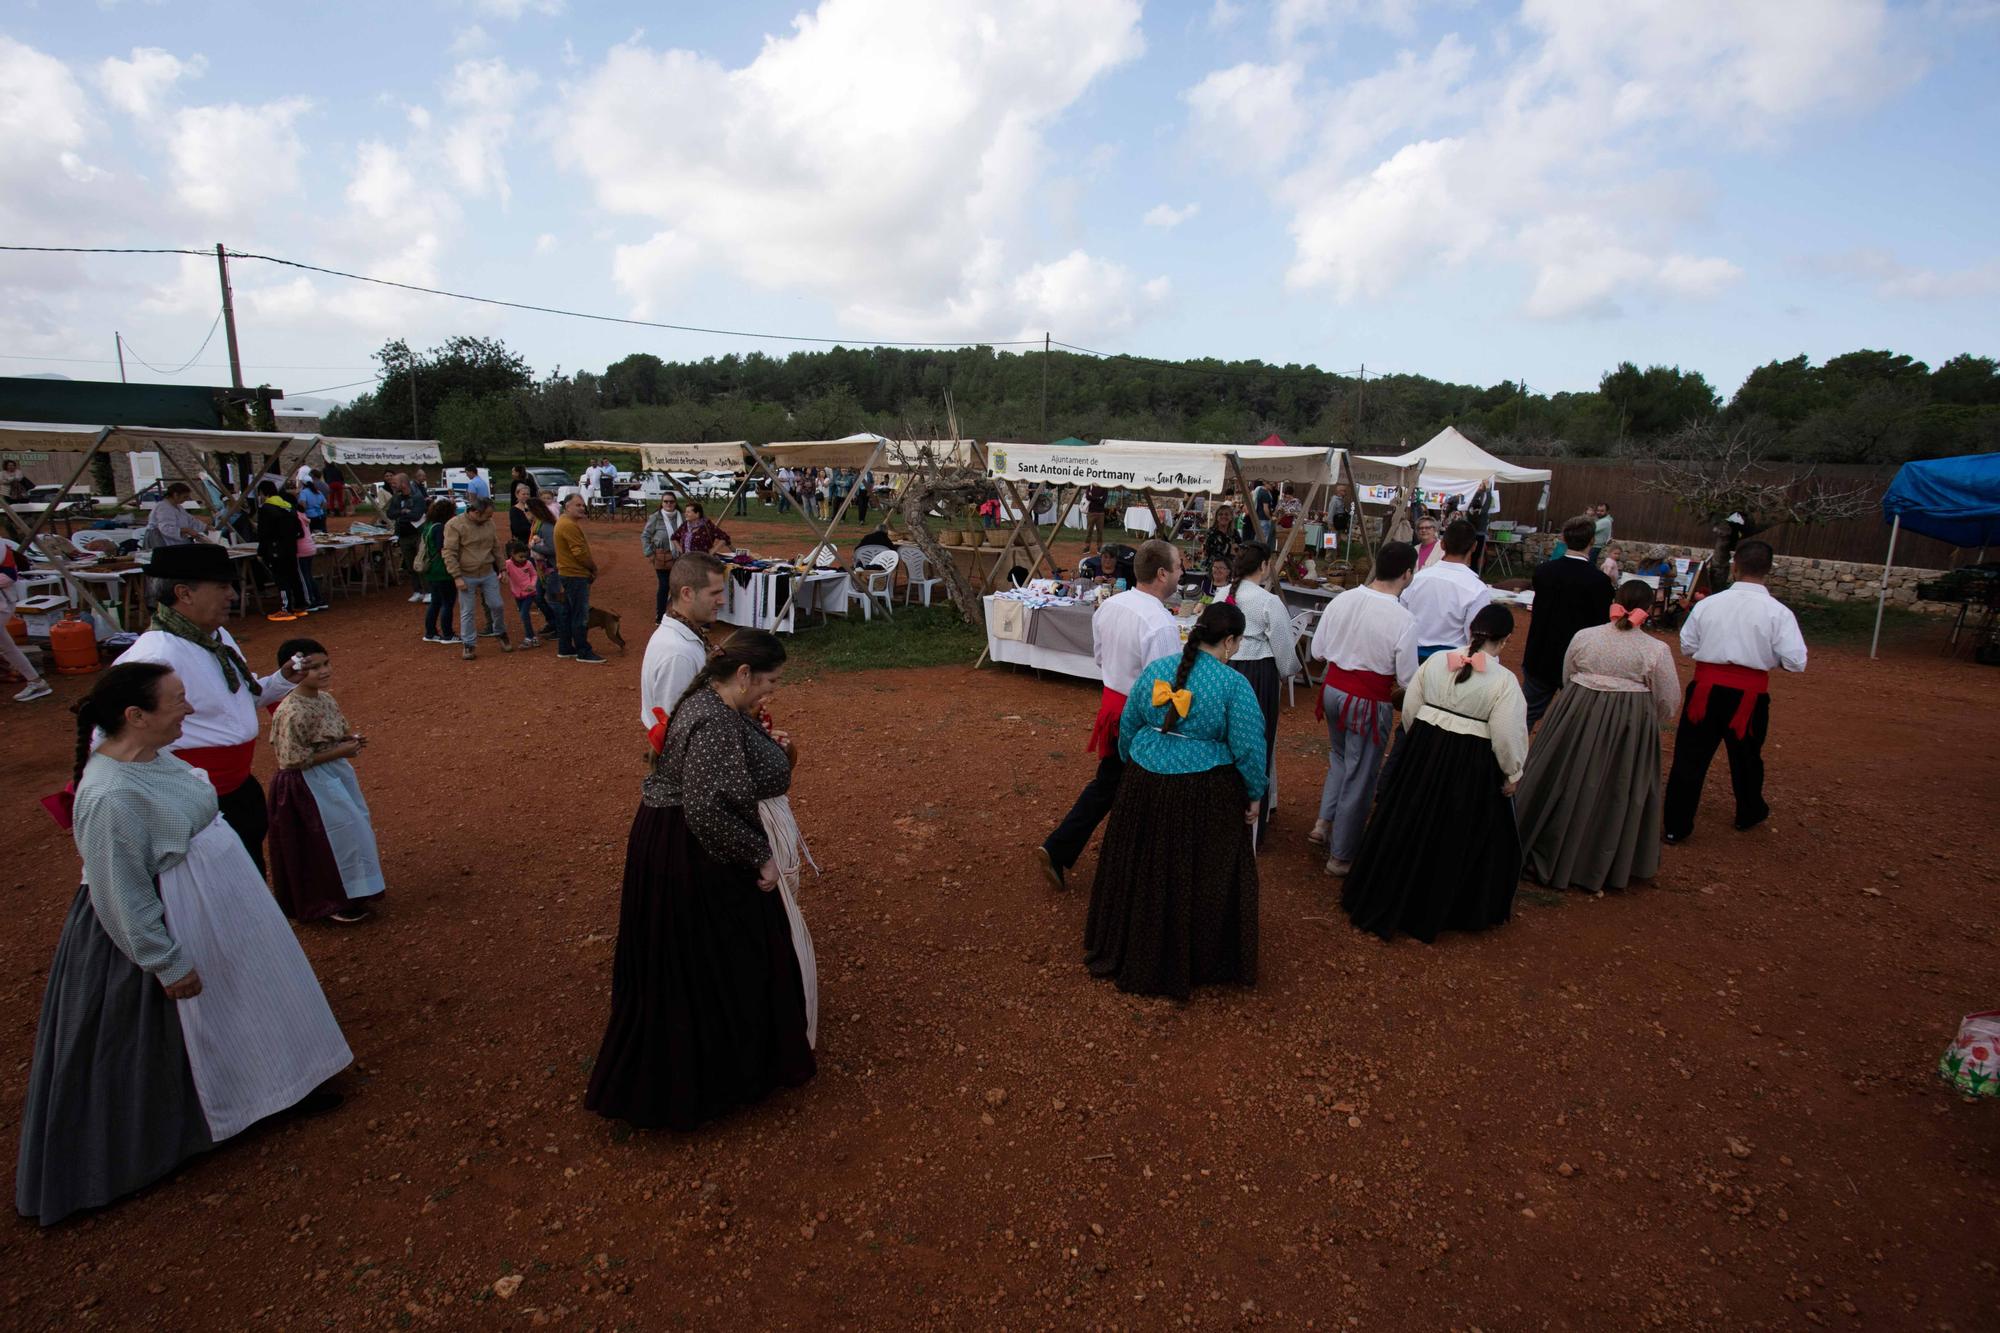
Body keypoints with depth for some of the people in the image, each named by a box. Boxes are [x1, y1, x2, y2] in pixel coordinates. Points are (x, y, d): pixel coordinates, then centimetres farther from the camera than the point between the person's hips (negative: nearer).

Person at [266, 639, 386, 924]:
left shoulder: (325, 699, 0)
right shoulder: (292, 713, -25)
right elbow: (294, 760, -23)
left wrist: (352, 739, -6)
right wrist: (339, 752, -20)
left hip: (336, 775, 9)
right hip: (309, 785, -8)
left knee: (354, 826, 18)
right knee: (328, 841, 2)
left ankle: (352, 889, 36)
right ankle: (332, 904, 20)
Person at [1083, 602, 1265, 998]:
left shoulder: (1155, 669, 0)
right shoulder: (1234, 684, -15)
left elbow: (1128, 724, 9)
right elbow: (1249, 749, -12)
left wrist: (1133, 765, 23)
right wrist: (1255, 795, 2)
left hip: (1144, 784, 5)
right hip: (1204, 797, -4)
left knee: (1142, 868, 20)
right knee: (1202, 875, 13)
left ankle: (1131, 950, 38)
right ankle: (1198, 959, 30)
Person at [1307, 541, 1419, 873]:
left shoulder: (1343, 599, -6)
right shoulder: (1404, 619, -20)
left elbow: (1317, 651, 2)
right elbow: (1407, 679, -13)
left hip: (1333, 689, 5)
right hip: (1370, 701, -5)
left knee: (1340, 757, 30)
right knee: (1359, 778, 9)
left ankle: (1324, 823, 24)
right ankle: (1341, 857, 22)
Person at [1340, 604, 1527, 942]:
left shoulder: (1435, 660, -4)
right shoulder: (1503, 680, -16)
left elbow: (1409, 709, 4)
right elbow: (1507, 736, -15)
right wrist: (1512, 774, 1)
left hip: (1424, 748, 4)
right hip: (1472, 763, -4)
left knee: (1411, 824, 17)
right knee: (1462, 835, 13)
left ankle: (1388, 898, 32)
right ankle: (1448, 908, 28)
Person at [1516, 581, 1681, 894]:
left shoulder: (1583, 636, -3)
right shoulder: (1657, 650, -8)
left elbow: (1566, 678, 10)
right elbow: (1669, 702, -1)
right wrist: (1648, 725, 18)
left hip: (1578, 715, 1)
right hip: (1631, 724, -1)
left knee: (1567, 783, 13)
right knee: (1617, 792, 11)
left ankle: (1545, 854, 22)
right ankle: (1604, 866, 22)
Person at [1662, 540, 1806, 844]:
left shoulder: (1708, 603, -5)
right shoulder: (1778, 612, -10)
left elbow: (1686, 646, 4)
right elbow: (1795, 661, -9)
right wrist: (1765, 656, 9)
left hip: (1706, 688, 0)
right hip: (1749, 693, 0)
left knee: (1690, 756, 7)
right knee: (1745, 756, 21)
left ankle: (1675, 825, 11)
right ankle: (1750, 813, 45)